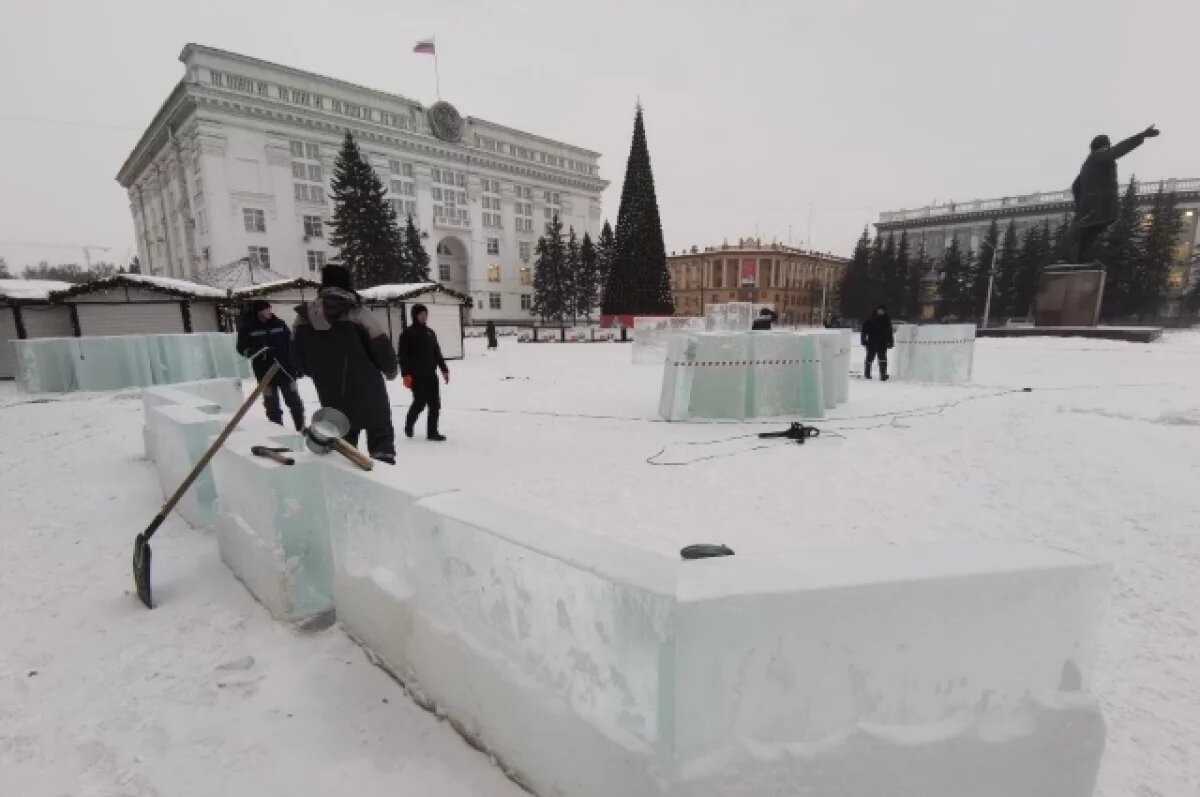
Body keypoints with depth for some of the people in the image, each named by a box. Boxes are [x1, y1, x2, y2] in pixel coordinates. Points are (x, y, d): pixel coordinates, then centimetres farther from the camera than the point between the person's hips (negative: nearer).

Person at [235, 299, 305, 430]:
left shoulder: (279, 324, 0)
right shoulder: (247, 328, -6)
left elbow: (292, 344, 7)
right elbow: (242, 349, -6)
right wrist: (260, 351, -23)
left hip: (286, 369, 2)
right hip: (265, 373, -2)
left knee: (295, 402, 9)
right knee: (272, 406, 6)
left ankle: (301, 429, 20)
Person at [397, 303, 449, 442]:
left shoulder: (430, 333, 15)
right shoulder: (407, 333, -4)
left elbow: (437, 353, 18)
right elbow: (402, 355, -9)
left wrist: (444, 370, 11)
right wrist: (406, 374, -16)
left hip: (431, 374, 6)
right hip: (416, 375, -6)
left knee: (435, 404, 1)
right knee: (420, 402, -5)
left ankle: (432, 432, 9)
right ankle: (408, 425, 21)